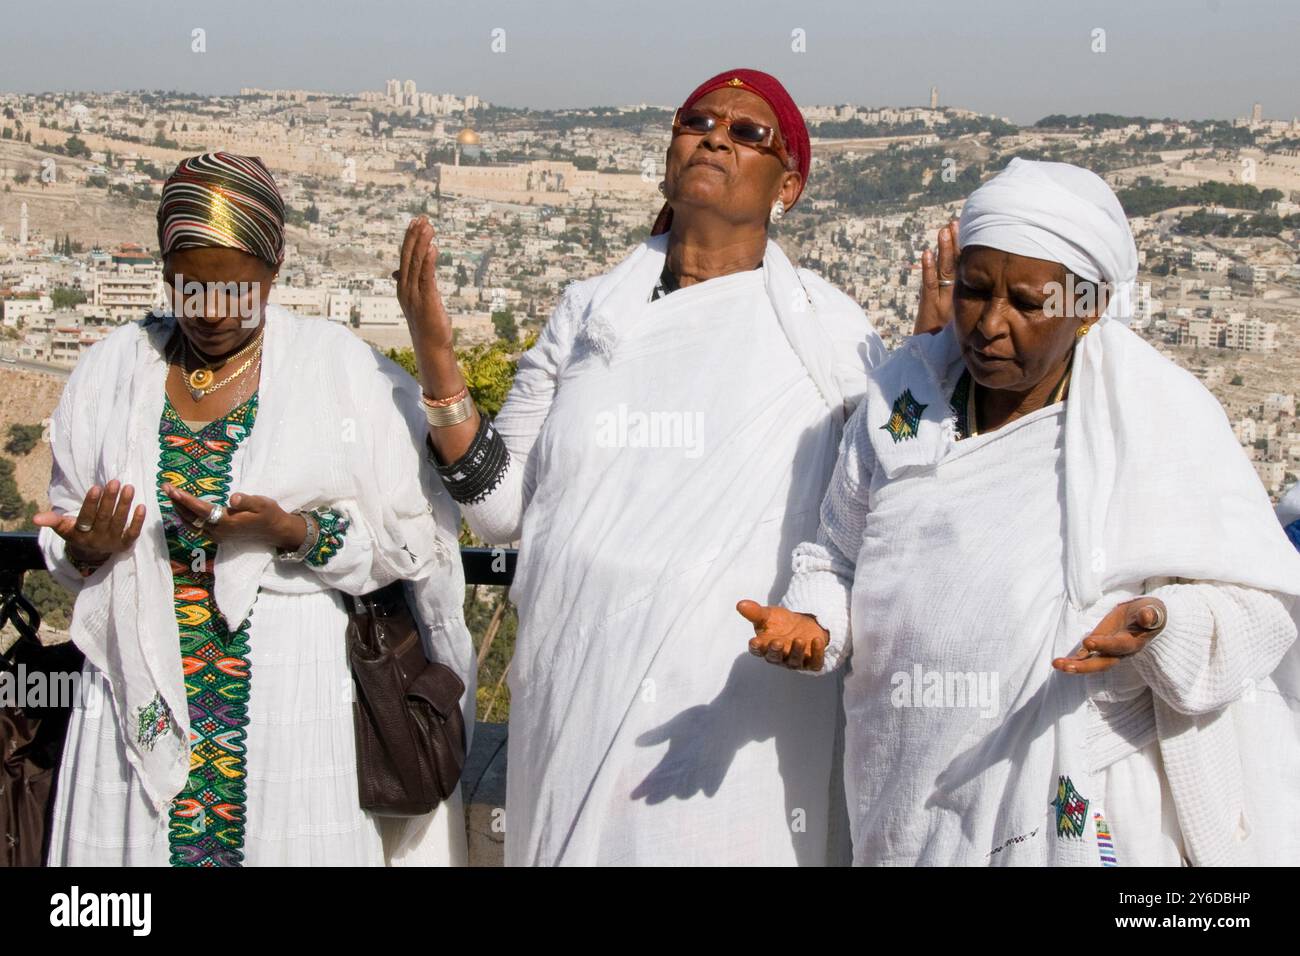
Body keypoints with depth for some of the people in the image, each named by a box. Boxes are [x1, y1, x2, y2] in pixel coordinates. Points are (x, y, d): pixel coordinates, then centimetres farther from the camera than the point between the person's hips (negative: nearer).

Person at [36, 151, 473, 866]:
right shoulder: (110, 372, 8)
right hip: (144, 710, 3)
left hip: (299, 701, -2)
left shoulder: (349, 372, -2)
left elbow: (417, 541, -5)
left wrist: (292, 533, -18)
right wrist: (85, 549, -7)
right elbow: (64, 543, 16)